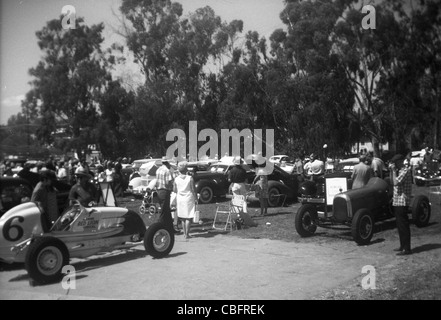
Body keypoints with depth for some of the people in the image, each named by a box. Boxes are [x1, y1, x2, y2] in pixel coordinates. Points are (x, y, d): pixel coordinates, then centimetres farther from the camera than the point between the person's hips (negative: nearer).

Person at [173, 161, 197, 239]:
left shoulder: (176, 179, -2)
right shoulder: (190, 178, -11)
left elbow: (174, 190, 3)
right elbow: (193, 190, -9)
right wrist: (196, 198, 1)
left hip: (180, 199, 4)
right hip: (189, 199, -4)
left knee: (183, 218, 15)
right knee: (188, 218, 1)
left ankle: (185, 233, 18)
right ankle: (187, 234, -3)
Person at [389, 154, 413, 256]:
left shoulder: (405, 170, -15)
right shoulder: (399, 170, 14)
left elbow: (396, 182, -25)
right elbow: (392, 181, 18)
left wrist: (394, 170, -16)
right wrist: (391, 171, 8)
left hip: (402, 201, -10)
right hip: (397, 201, 10)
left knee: (403, 225, -6)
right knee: (400, 225, 15)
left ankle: (407, 249, -2)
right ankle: (402, 246, 24)